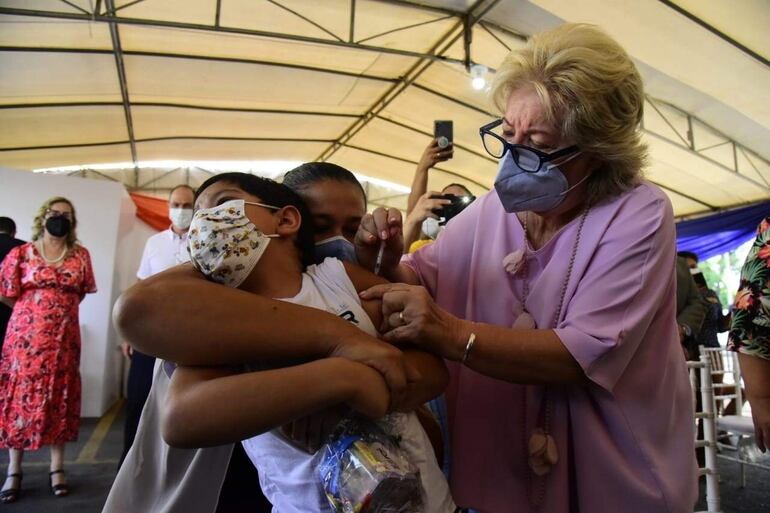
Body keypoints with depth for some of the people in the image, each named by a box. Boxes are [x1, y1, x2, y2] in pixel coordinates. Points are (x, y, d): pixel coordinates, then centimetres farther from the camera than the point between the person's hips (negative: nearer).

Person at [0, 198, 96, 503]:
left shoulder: (80, 255, 6)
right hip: (25, 336, -1)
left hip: (63, 338, 1)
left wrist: (60, 311, 10)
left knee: (59, 398, 5)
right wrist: (33, 311, 7)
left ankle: (57, 468, 14)